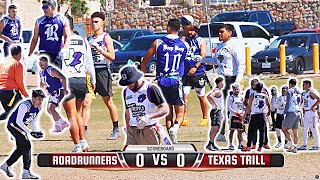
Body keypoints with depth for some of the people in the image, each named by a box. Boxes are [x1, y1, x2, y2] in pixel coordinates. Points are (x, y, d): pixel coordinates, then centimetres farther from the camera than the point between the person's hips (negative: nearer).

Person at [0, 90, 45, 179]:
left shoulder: (39, 107, -3)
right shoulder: (25, 105, -29)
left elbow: (35, 121, 7)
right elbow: (18, 121, -29)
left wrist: (37, 131, -12)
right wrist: (30, 132, -31)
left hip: (21, 127, 9)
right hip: (13, 125, -9)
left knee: (21, 148, 16)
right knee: (26, 145, -18)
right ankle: (26, 172, -17)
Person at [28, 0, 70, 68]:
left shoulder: (63, 20, 3)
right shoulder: (39, 21, 5)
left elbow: (67, 37, -2)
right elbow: (35, 39, 10)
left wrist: (64, 49, -20)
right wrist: (29, 55, 7)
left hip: (57, 54, 1)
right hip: (44, 52, -1)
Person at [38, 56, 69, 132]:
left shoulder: (51, 70, -18)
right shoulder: (41, 72, 10)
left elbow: (63, 78, -24)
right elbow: (42, 83, 27)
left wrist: (65, 89, -30)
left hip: (58, 91, -10)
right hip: (52, 93, 10)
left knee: (51, 108, -21)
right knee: (49, 110, 16)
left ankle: (57, 126, -15)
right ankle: (63, 123, 28)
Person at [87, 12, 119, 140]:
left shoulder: (106, 38, -3)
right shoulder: (90, 39, 16)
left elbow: (112, 56, -12)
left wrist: (99, 49, -20)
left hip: (103, 71, -5)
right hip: (91, 71, 5)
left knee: (108, 102, 2)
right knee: (86, 102, -5)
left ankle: (116, 130, 12)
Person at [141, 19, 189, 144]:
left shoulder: (158, 43, 0)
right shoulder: (184, 45, 0)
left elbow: (145, 61, 10)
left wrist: (143, 73, 26)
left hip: (162, 82, 1)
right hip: (176, 82, -1)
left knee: (168, 113, 12)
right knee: (180, 113, 3)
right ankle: (175, 127, -27)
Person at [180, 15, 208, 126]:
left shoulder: (201, 41, 1)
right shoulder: (185, 40, 12)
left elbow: (202, 56, -9)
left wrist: (195, 68, -21)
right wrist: (184, 32, -5)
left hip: (198, 73, -3)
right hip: (186, 73, 3)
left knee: (201, 97, 5)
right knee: (184, 95, -7)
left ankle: (205, 118, 15)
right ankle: (184, 118, -8)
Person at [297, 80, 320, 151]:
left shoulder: (311, 92, -14)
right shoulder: (304, 93, 12)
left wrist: (313, 107, -20)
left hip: (311, 113, -9)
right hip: (306, 114, 9)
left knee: (314, 129, -3)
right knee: (305, 129, 9)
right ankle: (305, 145, 14)